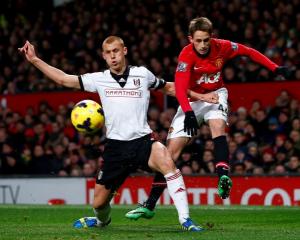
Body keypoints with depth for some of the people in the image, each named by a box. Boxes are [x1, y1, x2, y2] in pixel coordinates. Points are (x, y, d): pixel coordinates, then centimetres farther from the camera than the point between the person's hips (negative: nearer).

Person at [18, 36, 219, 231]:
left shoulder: (142, 74, 6)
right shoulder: (99, 79, 7)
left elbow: (169, 87, 22)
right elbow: (63, 79, 11)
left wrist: (200, 96, 18)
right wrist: (34, 60, 6)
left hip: (143, 140, -2)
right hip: (116, 147, 2)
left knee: (166, 161, -36)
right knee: (99, 203, 5)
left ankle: (185, 220, -31)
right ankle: (102, 220, 46)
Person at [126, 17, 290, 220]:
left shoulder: (222, 47, -16)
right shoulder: (187, 55, -25)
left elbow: (249, 52, -1)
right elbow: (180, 87, -35)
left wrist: (275, 68, -7)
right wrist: (188, 113, -49)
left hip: (215, 94, 1)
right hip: (192, 100, -1)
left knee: (218, 125, -33)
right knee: (172, 150, -4)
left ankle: (223, 177, -46)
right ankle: (149, 205, 1)